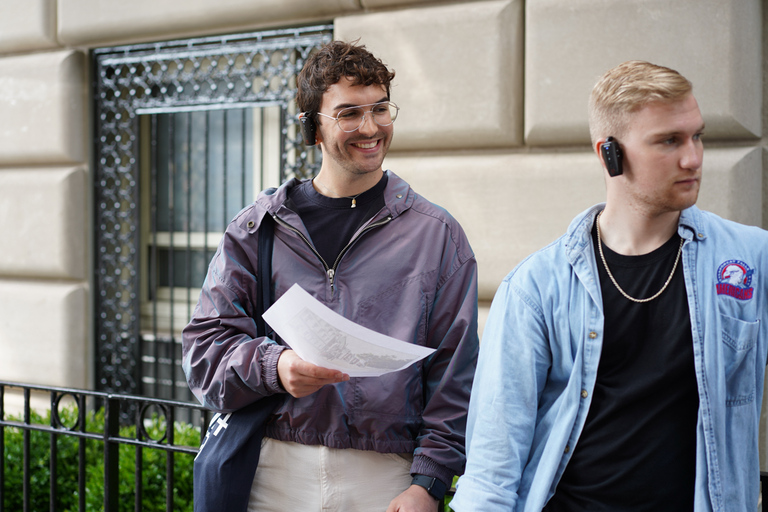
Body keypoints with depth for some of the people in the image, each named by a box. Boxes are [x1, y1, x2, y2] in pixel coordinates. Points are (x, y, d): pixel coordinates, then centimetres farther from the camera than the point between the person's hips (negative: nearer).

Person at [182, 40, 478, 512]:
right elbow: (205, 348, 3)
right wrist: (273, 366, -16)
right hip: (275, 473, 1)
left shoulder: (436, 233, 4)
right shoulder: (257, 229, 6)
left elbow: (455, 372, 1)